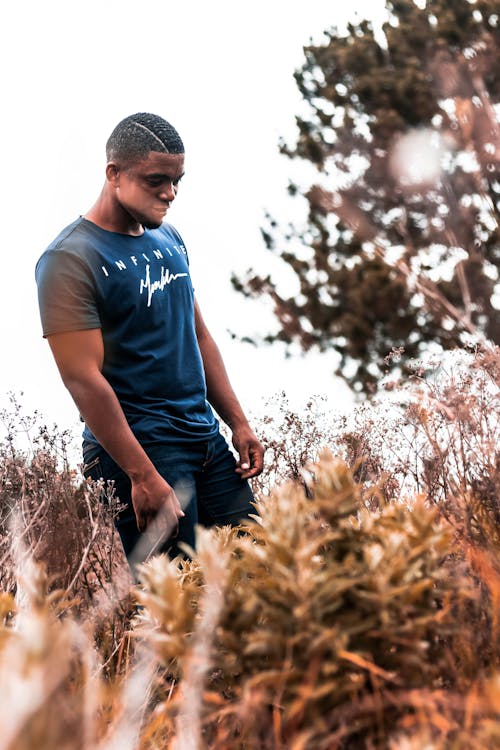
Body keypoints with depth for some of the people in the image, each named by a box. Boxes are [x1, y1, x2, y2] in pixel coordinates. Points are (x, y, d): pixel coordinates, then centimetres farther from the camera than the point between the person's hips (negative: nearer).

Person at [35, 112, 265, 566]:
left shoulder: (168, 238, 11)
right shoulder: (70, 260, -13)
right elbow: (83, 379, -18)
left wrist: (239, 423, 13)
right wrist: (143, 477, -21)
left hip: (207, 437, 8)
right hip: (139, 448, -7)